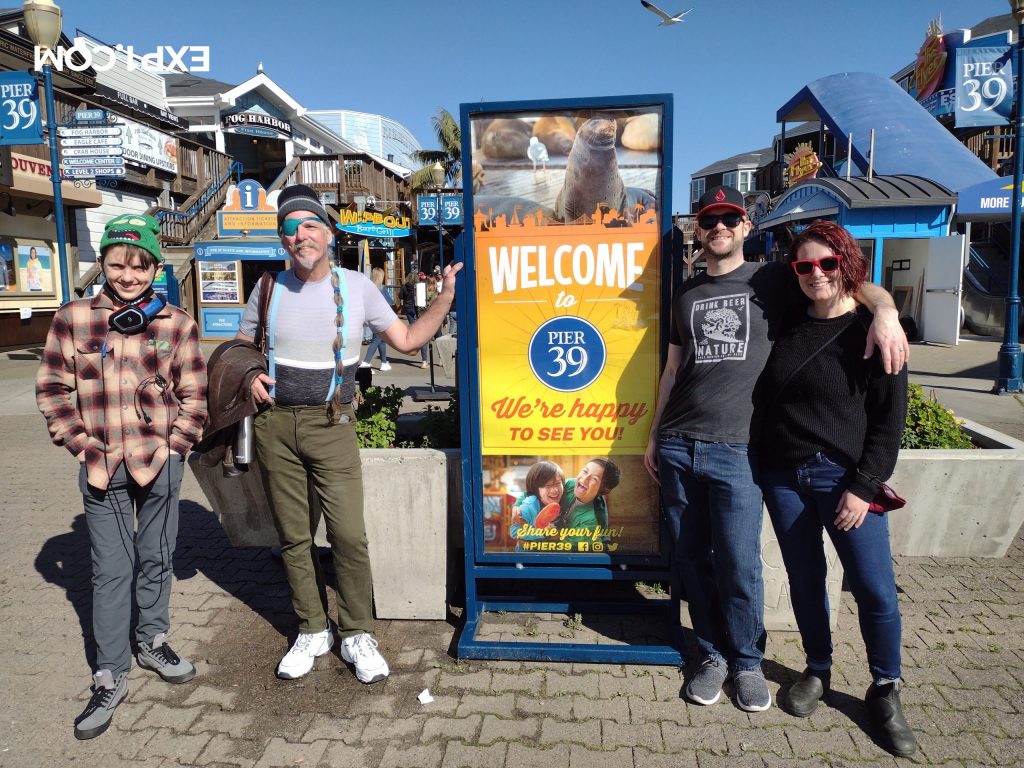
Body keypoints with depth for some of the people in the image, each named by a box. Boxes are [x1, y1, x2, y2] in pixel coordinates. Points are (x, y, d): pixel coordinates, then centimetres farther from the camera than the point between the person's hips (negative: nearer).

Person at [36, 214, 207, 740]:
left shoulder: (177, 325, -1)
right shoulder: (72, 319, -1)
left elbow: (193, 394, 3)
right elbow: (53, 388, 3)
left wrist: (175, 446, -3)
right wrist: (80, 445, -3)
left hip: (160, 462, 1)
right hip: (102, 465, -1)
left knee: (156, 558, 14)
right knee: (111, 570, 5)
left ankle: (152, 642, 36)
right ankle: (111, 676, 18)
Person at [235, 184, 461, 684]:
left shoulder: (356, 287, 0)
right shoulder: (270, 289, 4)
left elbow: (406, 340, 3)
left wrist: (447, 297, -4)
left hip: (331, 427, -2)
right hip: (276, 424, 2)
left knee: (349, 534, -8)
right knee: (294, 537, 10)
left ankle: (356, 634, 12)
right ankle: (312, 631, 27)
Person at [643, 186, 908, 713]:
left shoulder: (771, 281, 5)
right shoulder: (686, 294, 15)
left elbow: (854, 282, 0)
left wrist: (884, 310, -22)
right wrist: (654, 436, 17)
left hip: (735, 451, -3)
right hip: (677, 448, 3)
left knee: (739, 565, 1)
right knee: (693, 559, 9)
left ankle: (747, 660, 23)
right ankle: (712, 655, 27)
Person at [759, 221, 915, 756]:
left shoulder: (872, 330, -5)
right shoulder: (787, 327, 8)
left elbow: (890, 417, -6)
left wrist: (864, 486, -11)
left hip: (846, 478, -4)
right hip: (784, 477, 4)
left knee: (875, 588, -2)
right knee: (805, 581, 12)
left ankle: (885, 692, 20)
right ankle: (818, 671, 33)